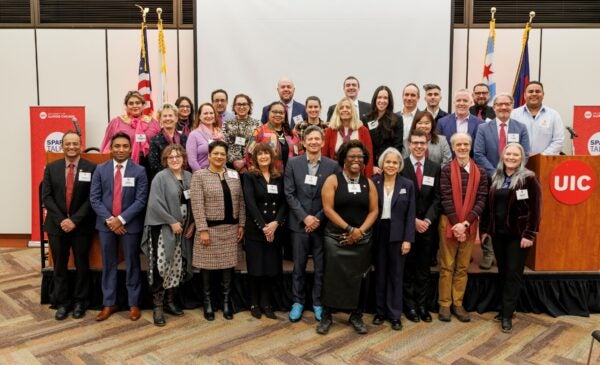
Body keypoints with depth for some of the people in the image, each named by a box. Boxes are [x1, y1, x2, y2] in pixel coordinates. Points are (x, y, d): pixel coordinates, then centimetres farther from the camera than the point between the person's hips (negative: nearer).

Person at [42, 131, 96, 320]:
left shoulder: (91, 168, -4)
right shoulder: (51, 168, 6)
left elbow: (91, 198, -8)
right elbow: (46, 197, 0)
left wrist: (75, 220, -15)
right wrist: (61, 220, -11)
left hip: (81, 226, -2)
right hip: (57, 225, 2)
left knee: (82, 266, 8)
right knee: (59, 267, 10)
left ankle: (79, 302, 23)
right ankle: (62, 303, 23)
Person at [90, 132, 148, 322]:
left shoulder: (139, 171, -3)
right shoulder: (100, 169, 4)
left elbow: (141, 200, -8)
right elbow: (94, 198, 0)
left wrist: (121, 219, -15)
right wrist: (108, 219, -12)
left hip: (130, 225, -2)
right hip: (106, 224, 2)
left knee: (132, 264, 7)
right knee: (108, 265, 10)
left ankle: (134, 304, 17)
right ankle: (109, 304, 21)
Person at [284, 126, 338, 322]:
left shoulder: (332, 165, 0)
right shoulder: (293, 163, 1)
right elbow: (289, 194, -3)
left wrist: (319, 218, -10)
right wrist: (305, 217, -11)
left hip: (322, 224, 0)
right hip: (299, 223, 0)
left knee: (321, 267, 8)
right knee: (298, 266, 9)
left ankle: (318, 303, 24)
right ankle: (298, 301, 24)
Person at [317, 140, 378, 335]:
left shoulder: (368, 183, 7)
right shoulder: (332, 180, -4)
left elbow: (373, 211, 4)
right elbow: (328, 209, -11)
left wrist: (360, 231, -10)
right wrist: (349, 229, -15)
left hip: (363, 240, 3)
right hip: (336, 238, -3)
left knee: (359, 278, 8)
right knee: (332, 277, 1)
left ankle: (356, 316, 22)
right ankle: (326, 316, 14)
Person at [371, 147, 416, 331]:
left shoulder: (408, 185, 0)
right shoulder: (373, 182, 0)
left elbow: (410, 214, -2)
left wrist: (408, 239, -8)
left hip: (397, 235, -1)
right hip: (378, 233, 1)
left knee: (396, 274, 7)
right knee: (379, 273, 11)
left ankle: (395, 314, 17)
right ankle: (380, 311, 23)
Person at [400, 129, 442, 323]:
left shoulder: (435, 167, 6)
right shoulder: (400, 166, -3)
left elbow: (437, 197, 3)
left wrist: (428, 219, -9)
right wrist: (414, 220, -11)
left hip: (428, 225, 3)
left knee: (424, 268, 9)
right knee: (408, 267, 6)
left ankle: (422, 304, 18)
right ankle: (409, 305, 16)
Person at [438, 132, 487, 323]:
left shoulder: (480, 172, 3)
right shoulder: (446, 170, -4)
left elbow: (481, 200, -3)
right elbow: (446, 199, -9)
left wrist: (465, 223, -13)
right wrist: (456, 223, -15)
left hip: (470, 225, 3)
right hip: (449, 223, -2)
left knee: (463, 266, 9)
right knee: (447, 266, 3)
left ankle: (457, 303, 19)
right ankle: (444, 304, 12)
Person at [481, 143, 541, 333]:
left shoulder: (528, 178, -7)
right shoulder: (496, 179, 9)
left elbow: (535, 209, -11)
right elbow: (489, 205, 12)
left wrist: (529, 234, -16)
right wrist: (485, 229, 9)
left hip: (518, 234, -5)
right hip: (498, 233, 5)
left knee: (514, 274, 0)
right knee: (502, 272, 12)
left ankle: (507, 315, 6)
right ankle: (503, 309, 23)